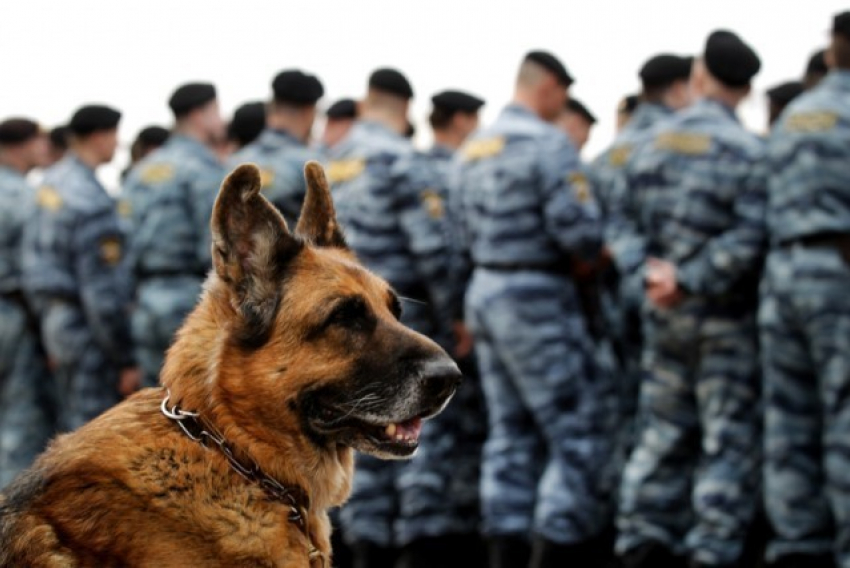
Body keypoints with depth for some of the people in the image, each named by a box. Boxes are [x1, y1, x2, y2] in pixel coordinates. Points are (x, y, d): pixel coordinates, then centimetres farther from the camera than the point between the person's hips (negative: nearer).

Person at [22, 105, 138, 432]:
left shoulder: (52, 181, 8)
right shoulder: (91, 202, -20)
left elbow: (36, 255, 13)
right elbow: (103, 291, -21)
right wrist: (126, 360, -15)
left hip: (57, 319, 9)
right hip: (89, 330, -9)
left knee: (71, 431, 15)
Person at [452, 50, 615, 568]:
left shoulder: (473, 150, 12)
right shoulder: (549, 143, -14)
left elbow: (468, 236, 14)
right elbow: (580, 230, -21)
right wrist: (584, 255, 2)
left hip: (485, 293, 9)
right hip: (539, 301, -9)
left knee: (511, 431, 13)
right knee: (580, 430, -2)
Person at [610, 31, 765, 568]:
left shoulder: (652, 145, 6)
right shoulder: (747, 149, -12)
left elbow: (625, 221, 5)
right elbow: (750, 236, -21)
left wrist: (648, 269, -7)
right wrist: (692, 281, -17)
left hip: (662, 314, 5)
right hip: (726, 318, -5)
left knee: (663, 431, 14)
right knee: (729, 439, 1)